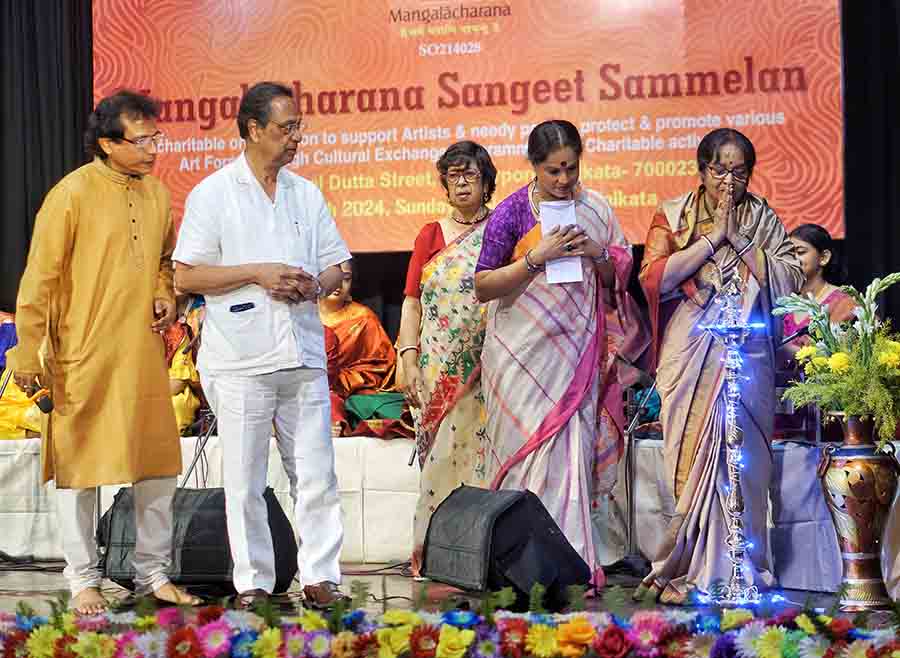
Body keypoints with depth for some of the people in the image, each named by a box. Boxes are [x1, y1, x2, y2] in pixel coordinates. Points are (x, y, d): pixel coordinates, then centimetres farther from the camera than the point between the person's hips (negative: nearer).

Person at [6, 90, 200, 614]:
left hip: (144, 355, 6)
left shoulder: (156, 192, 8)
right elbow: (39, 281, -9)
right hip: (84, 359, -6)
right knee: (78, 464, 4)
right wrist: (29, 356, -11)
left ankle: (153, 572, 22)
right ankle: (84, 579, 15)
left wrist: (165, 295, 4)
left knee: (159, 464, 9)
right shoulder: (72, 194, -11)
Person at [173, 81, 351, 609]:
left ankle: (321, 575, 9)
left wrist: (314, 285, -6)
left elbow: (337, 266, 17)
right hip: (240, 361, -4)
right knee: (245, 481, 2)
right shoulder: (212, 194, 0)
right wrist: (258, 273, -13)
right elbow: (186, 276, -4)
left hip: (304, 356, 4)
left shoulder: (307, 194, 14)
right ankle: (253, 581, 10)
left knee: (317, 475, 2)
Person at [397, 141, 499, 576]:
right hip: (439, 368, 1)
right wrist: (407, 359, -2)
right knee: (442, 454, -1)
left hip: (489, 364, -1)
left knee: (481, 451, -5)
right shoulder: (431, 236, 13)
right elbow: (412, 302, 9)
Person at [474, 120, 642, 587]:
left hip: (576, 350, 3)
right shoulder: (512, 211, -3)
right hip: (524, 351, -3)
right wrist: (537, 256, -16)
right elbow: (483, 287, -5)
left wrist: (598, 255, -7)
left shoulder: (595, 208, 8)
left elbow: (620, 275, 14)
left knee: (572, 449, -3)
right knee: (532, 449, -5)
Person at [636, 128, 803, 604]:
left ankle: (742, 567, 3)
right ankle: (691, 570, -2)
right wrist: (714, 237, -7)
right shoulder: (672, 215, 9)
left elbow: (790, 278, 1)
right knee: (691, 459, -7)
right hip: (690, 355, -1)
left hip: (747, 354, 1)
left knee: (743, 458, -3)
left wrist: (739, 238, -5)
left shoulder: (763, 218, 13)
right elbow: (654, 278, -6)